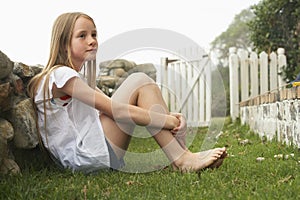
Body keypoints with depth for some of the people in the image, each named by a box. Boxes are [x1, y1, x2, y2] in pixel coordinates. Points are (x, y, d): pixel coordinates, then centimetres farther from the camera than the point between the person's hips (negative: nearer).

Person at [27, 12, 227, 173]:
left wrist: (171, 118, -7)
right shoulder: (60, 75, -10)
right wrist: (170, 121, -17)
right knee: (139, 81, -12)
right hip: (84, 158, -10)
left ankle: (182, 156, -8)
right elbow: (115, 110, -19)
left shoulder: (79, 79, 22)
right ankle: (182, 160, -16)